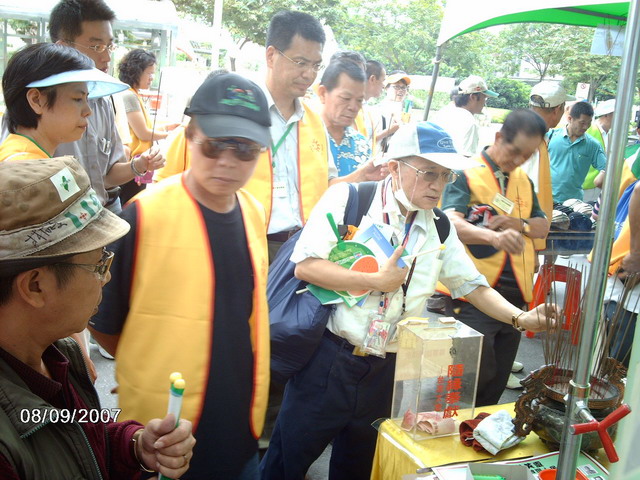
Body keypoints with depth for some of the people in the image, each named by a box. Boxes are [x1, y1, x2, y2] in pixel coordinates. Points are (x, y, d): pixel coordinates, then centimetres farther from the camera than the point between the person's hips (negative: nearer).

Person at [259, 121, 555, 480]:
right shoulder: (348, 199, -10)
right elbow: (305, 265, -17)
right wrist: (376, 282, -18)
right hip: (328, 359, -4)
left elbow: (473, 286, 9)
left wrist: (521, 318, -6)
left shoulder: (440, 229, 5)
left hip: (388, 371, 4)